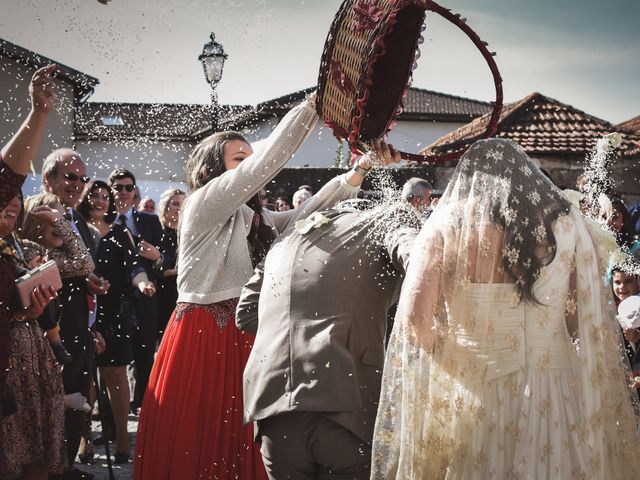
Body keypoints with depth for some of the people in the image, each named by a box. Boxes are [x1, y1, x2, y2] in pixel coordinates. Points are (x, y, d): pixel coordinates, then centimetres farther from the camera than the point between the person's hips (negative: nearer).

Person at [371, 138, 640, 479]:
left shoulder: (445, 226, -3)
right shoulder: (566, 222, 1)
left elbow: (415, 317, -11)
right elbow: (592, 322, 2)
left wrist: (447, 344, 8)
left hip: (467, 394, -1)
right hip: (553, 393, 2)